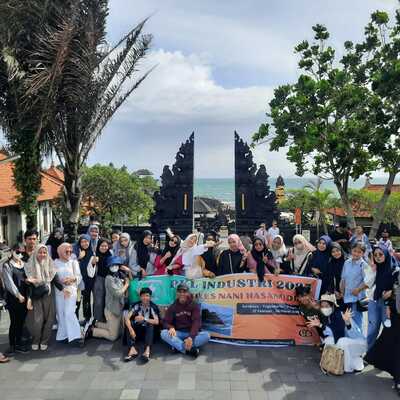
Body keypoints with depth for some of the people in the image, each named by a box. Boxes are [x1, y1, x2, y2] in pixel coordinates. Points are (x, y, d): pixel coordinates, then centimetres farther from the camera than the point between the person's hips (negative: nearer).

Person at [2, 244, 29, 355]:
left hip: (24, 298, 5)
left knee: (21, 322, 10)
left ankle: (19, 343, 22)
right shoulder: (7, 265, -5)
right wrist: (18, 295, -13)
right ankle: (12, 346, 10)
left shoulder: (24, 264, 11)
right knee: (14, 322, -1)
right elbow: (9, 282, -11)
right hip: (13, 298, -5)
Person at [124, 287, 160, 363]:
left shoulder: (153, 307, -9)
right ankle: (132, 349, -38)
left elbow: (156, 322, -19)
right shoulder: (136, 305, -8)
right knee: (129, 324, -26)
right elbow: (127, 318, -20)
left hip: (148, 330, -1)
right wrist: (131, 329, -37)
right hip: (137, 329, 1)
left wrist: (144, 319, -27)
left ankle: (147, 350, -47)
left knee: (151, 325, -32)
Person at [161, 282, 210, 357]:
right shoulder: (172, 307, 4)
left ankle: (178, 346, -34)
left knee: (206, 335, -29)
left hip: (192, 333, -1)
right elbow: (166, 322, -1)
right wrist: (171, 328, -26)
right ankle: (190, 349, -36)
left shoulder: (194, 306, -2)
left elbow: (196, 322, -13)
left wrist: (191, 337, -30)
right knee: (164, 333, -29)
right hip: (178, 333, 1)